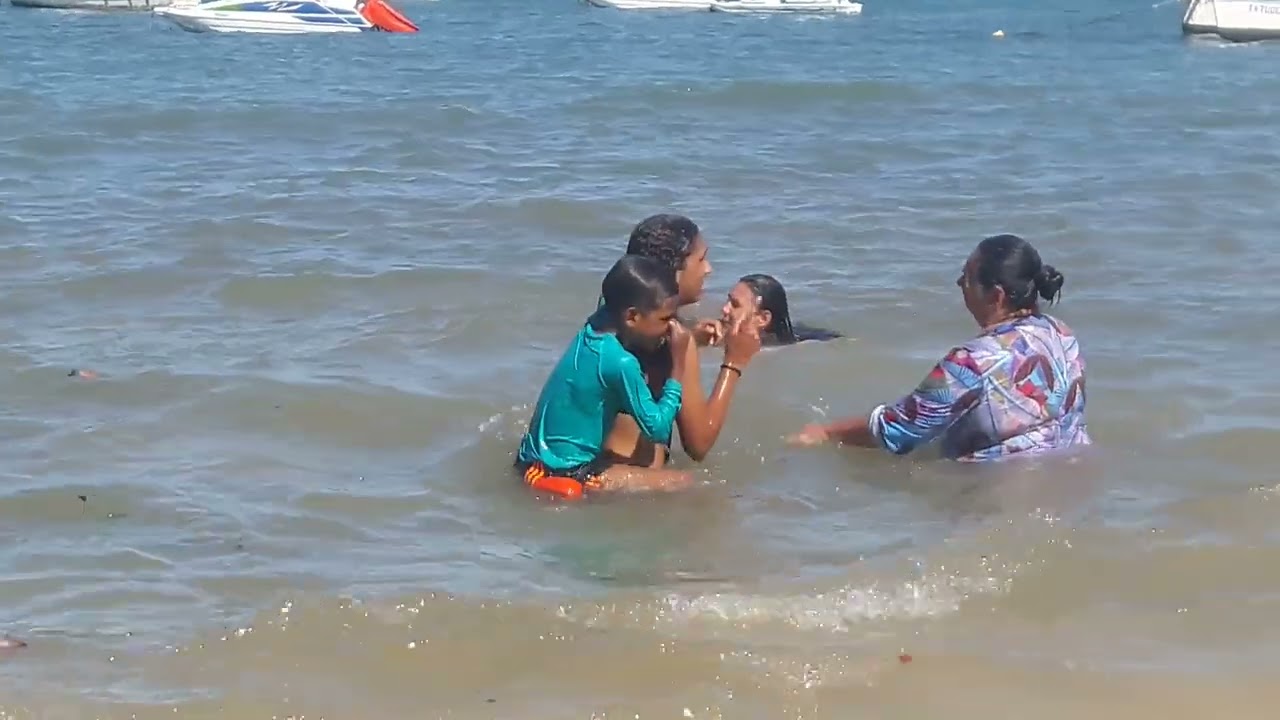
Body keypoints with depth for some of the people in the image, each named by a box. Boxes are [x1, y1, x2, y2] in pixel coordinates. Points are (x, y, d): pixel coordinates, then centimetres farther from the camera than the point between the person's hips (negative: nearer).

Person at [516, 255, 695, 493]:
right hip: (563, 476, -8)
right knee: (683, 484, -11)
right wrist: (679, 362, -13)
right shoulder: (620, 362, -25)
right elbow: (658, 429, -16)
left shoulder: (596, 326, -2)